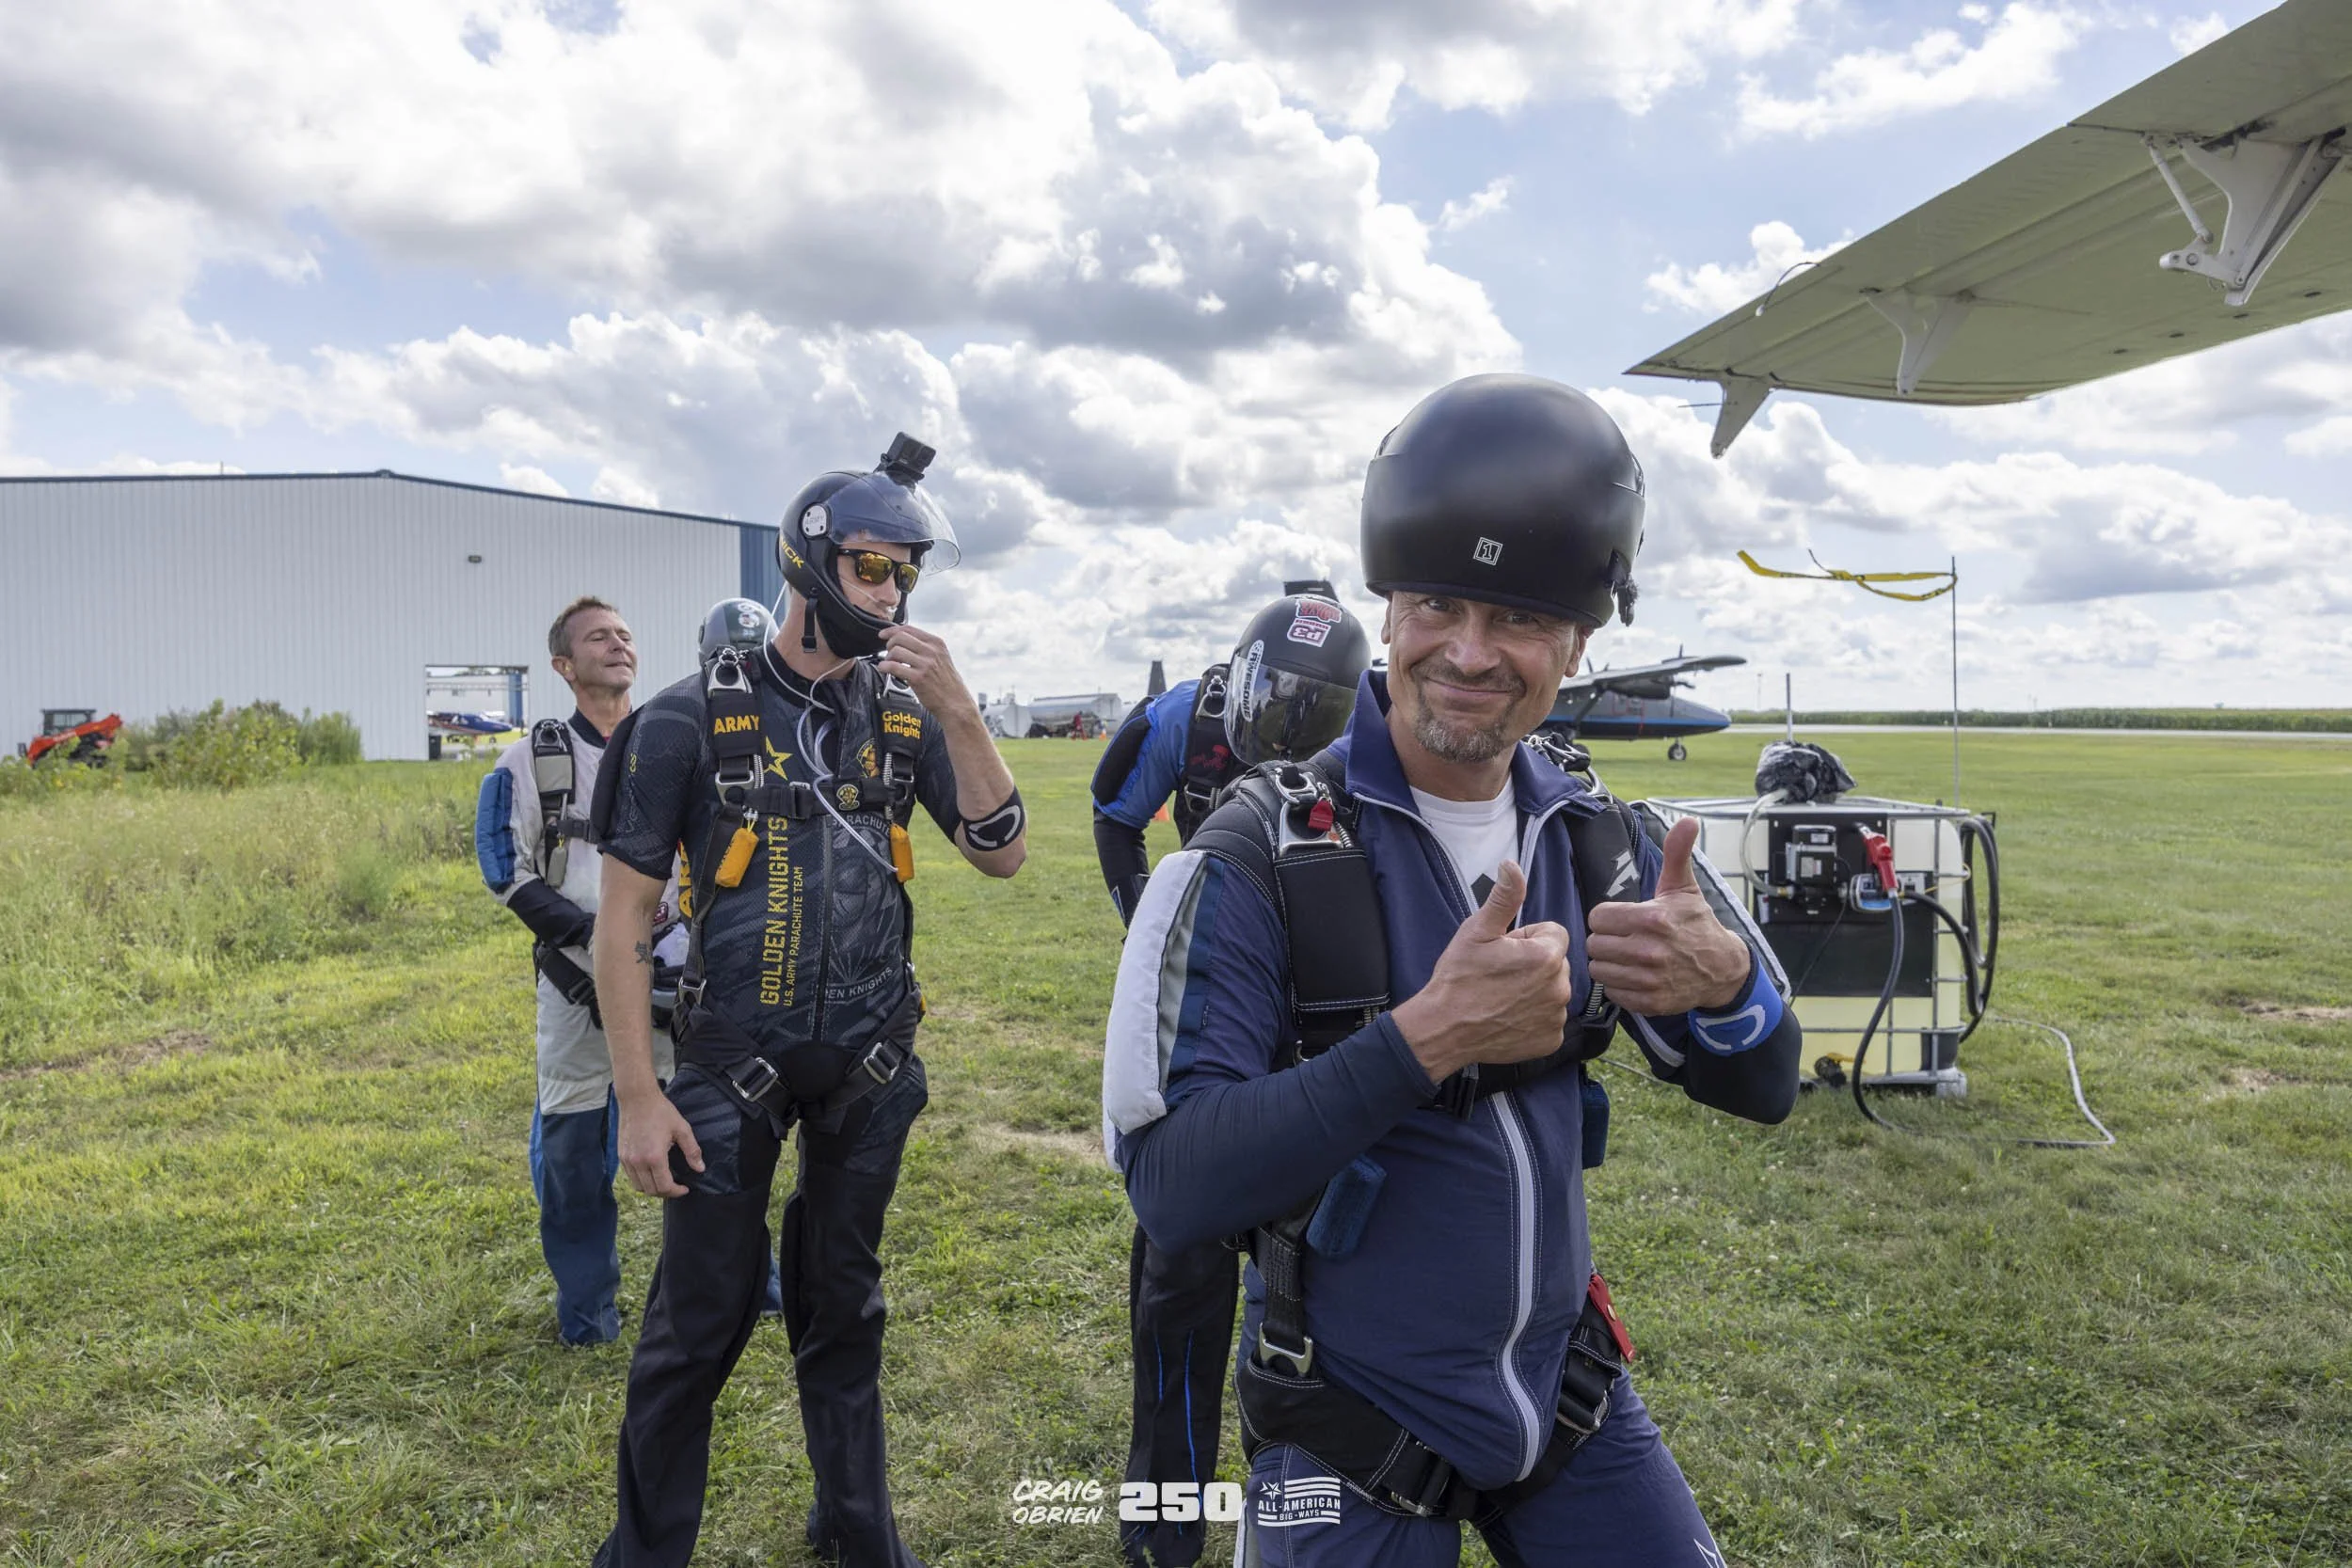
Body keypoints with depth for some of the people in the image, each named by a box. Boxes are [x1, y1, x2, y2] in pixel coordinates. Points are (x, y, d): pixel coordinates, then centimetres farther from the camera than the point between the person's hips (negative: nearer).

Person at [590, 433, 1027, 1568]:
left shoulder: (902, 714, 0)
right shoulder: (694, 717, -10)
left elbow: (1003, 853, -6)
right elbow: (622, 918, -7)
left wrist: (956, 712, -18)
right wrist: (639, 1096, -10)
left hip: (868, 1068, 3)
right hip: (732, 1068, -3)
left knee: (841, 1309, 18)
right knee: (698, 1327, 5)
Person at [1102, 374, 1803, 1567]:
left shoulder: (1601, 841, -2)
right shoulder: (1259, 853, -19)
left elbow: (1760, 1090, 3)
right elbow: (1172, 1188, -24)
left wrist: (1725, 980, -20)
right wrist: (1426, 1039, -33)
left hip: (1570, 1391, 4)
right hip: (1349, 1431, -4)